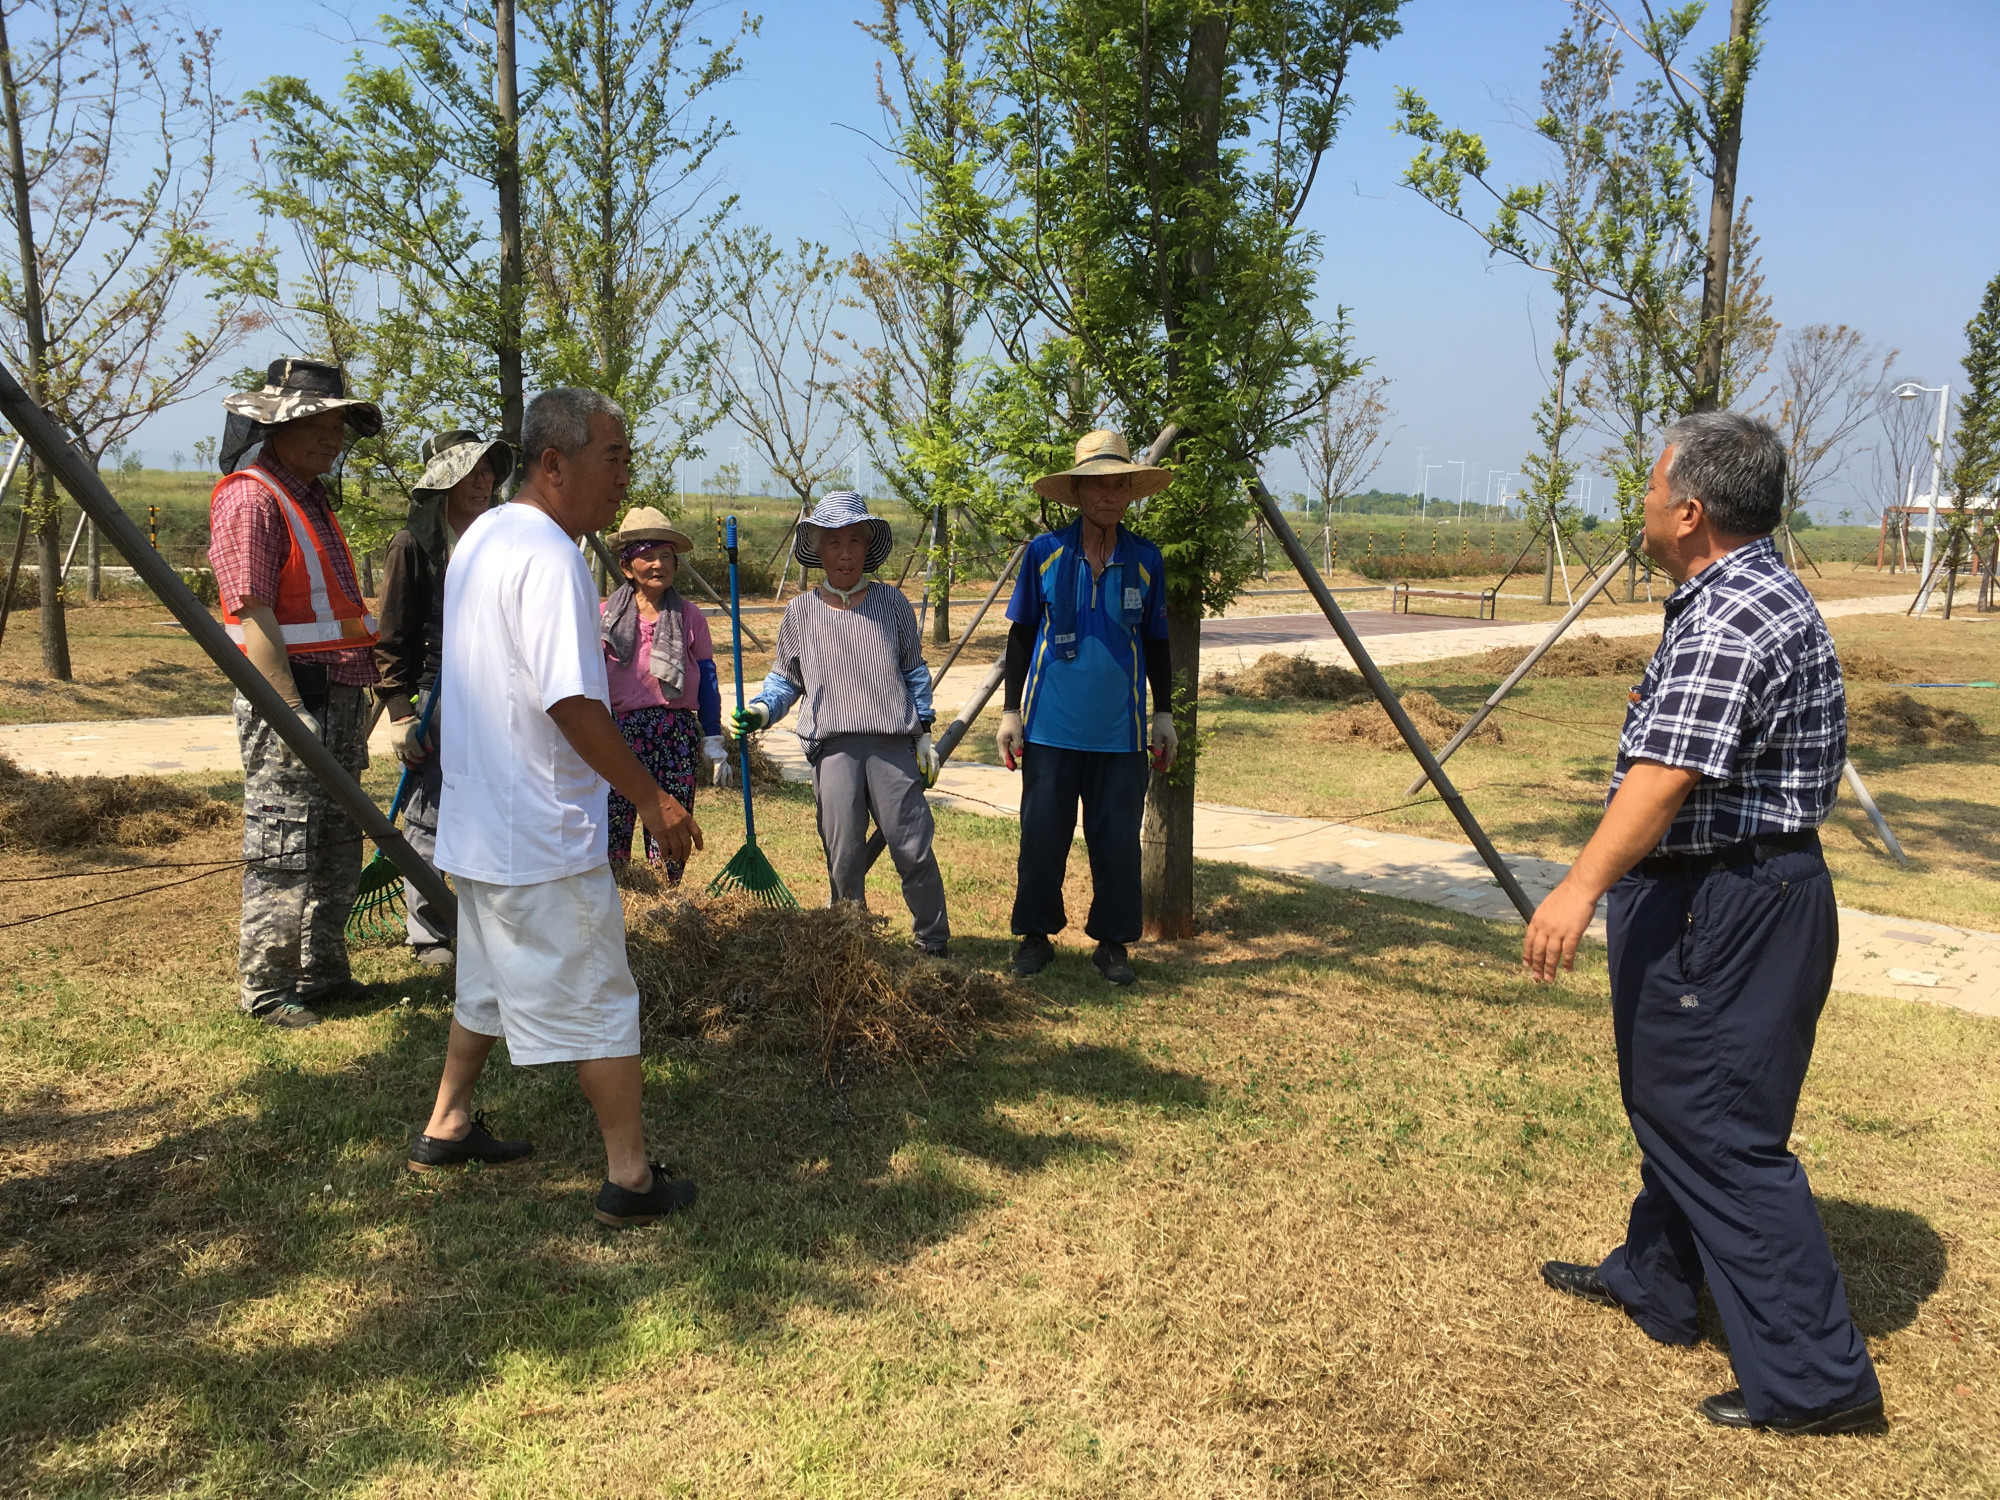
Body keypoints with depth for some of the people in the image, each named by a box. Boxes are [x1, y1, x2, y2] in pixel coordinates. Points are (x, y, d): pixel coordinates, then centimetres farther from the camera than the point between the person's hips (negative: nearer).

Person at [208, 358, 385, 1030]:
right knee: (282, 851, -3)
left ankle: (322, 970, 27)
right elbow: (252, 613, -19)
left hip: (338, 695, 10)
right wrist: (292, 710, -24)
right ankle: (267, 991, 7)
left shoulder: (310, 496, 19)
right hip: (287, 695, -10)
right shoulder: (251, 498, -11)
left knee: (337, 848, 15)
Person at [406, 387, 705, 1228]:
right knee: (599, 1000, 1)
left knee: (490, 982, 24)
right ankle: (630, 1178, 10)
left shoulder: (481, 539, 12)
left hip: (480, 824, 10)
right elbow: (573, 705, -26)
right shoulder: (547, 555, -21)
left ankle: (447, 1127, 37)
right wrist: (653, 799, -17)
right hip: (544, 837, -10)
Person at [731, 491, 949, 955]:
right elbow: (785, 679, 16)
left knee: (914, 848, -4)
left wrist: (924, 734, 11)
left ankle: (934, 944, 12)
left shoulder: (891, 602, 12)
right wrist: (760, 711, -3)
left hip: (893, 743, 0)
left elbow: (914, 672, 15)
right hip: (834, 746, 0)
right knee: (844, 856, 0)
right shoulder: (800, 612, 11)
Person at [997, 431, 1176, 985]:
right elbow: (1021, 636, 6)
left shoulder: (1146, 560, 5)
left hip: (1121, 731, 1)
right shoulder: (1044, 552, 1)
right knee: (1042, 834, 4)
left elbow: (1156, 643, 12)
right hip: (1051, 726, -1)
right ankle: (1035, 935, 20)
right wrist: (1011, 710, 1)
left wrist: (1164, 714, 9)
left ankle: (1113, 943, 19)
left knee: (1118, 839, 5)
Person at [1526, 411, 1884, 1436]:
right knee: (1673, 1099, 22)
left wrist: (1581, 889, -41)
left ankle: (1815, 1376, 6)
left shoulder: (1730, 619, -22)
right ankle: (1653, 1279, 40)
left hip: (1726, 911, -11)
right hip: (1712, 895, 11)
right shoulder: (1754, 594, 13)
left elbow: (1668, 772, -34)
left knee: (1720, 1129, -4)